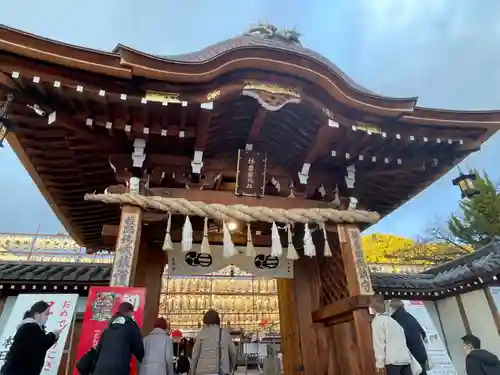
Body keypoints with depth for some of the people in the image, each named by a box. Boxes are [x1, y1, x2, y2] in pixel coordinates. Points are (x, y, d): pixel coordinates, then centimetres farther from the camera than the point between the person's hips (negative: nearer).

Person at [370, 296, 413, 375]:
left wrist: (380, 363, -10)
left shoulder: (377, 320, -3)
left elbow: (379, 343, -10)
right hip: (406, 358, 8)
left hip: (393, 360, -8)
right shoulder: (391, 320, 21)